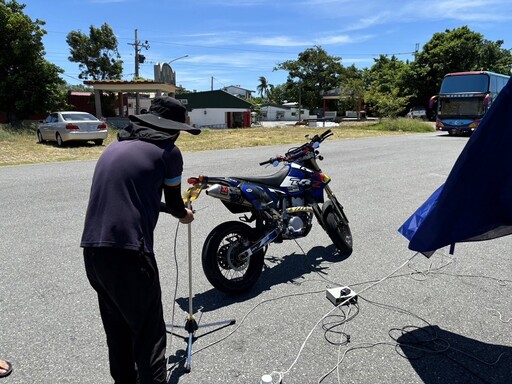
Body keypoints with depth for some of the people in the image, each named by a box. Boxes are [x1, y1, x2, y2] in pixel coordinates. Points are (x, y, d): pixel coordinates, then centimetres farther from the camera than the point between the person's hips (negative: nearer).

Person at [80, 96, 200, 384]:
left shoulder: (116, 146, 19)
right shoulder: (167, 151, -2)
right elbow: (173, 201, 9)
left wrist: (175, 208, 39)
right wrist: (184, 215, 32)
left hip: (92, 250, 8)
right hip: (128, 252, -8)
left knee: (117, 327, 22)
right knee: (149, 332, 4)